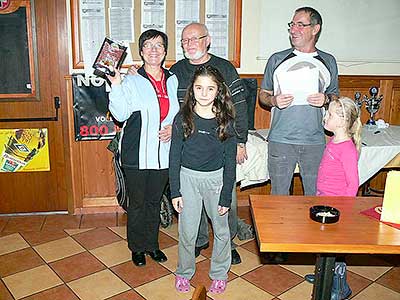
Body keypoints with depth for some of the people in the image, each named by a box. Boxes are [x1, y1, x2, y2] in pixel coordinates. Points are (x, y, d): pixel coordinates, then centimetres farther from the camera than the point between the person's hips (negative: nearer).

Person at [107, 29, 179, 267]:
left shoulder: (173, 81, 6)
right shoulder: (131, 81, -5)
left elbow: (181, 112, 16)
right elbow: (121, 115, -13)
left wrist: (173, 127, -3)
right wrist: (116, 85, -22)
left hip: (163, 153, 3)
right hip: (137, 154, -3)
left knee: (155, 201, 17)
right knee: (137, 202, 10)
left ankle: (152, 244, 35)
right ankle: (138, 247, 30)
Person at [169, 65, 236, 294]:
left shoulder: (225, 121, -9)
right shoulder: (183, 118, -9)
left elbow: (230, 161, -6)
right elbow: (174, 157, -4)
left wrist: (226, 197, -6)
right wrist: (175, 191, -5)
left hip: (216, 178, 1)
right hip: (188, 177, 0)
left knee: (221, 229, 14)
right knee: (187, 231, 9)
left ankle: (219, 273, 36)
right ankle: (184, 272, 34)